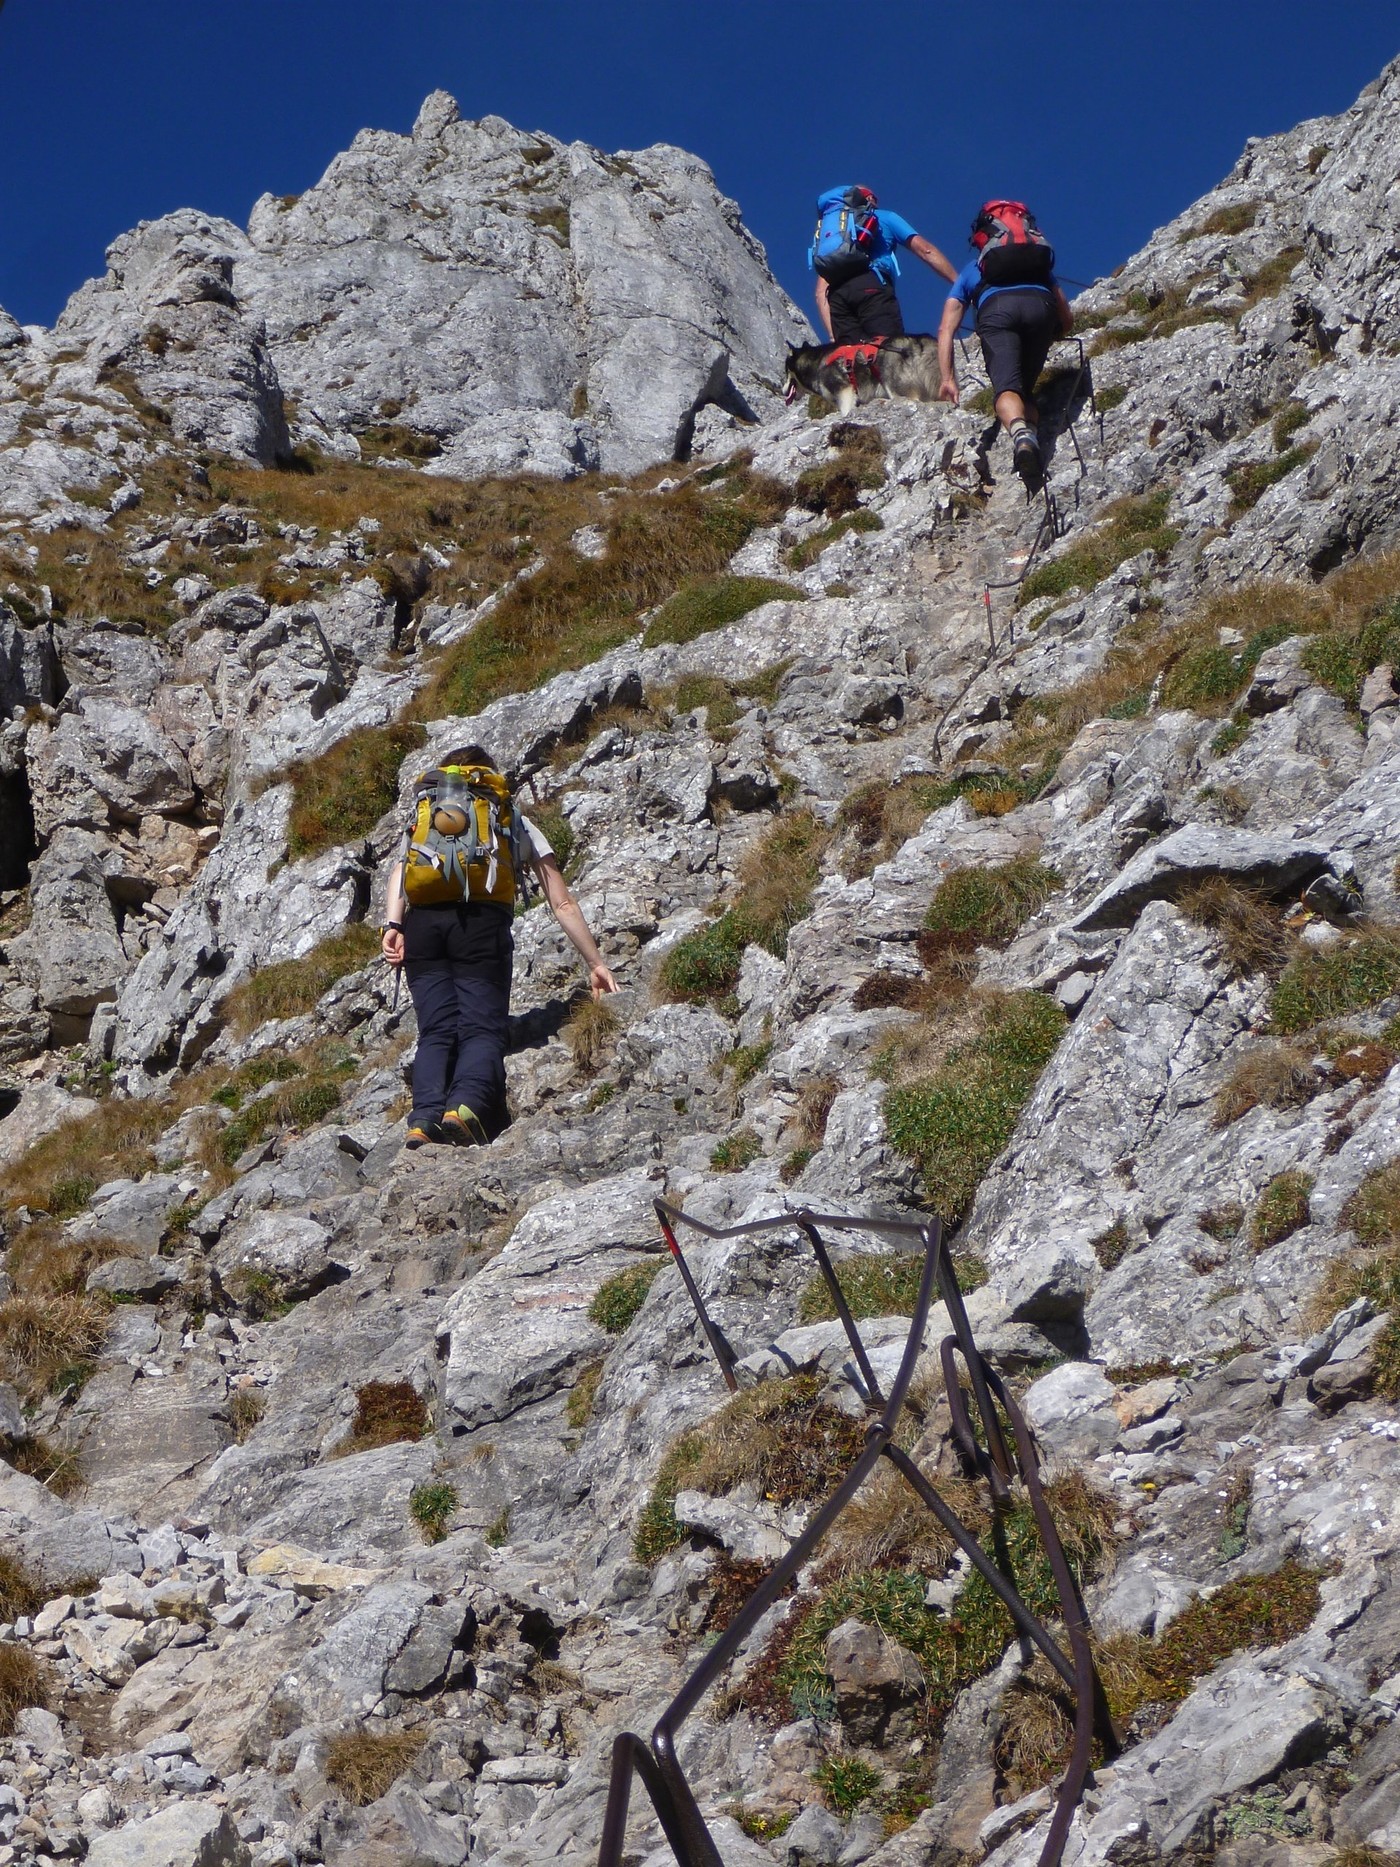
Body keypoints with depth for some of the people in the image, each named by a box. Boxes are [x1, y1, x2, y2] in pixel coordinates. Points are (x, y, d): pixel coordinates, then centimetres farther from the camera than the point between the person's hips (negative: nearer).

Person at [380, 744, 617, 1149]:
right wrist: (595, 963, 33)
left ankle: (424, 1118, -22)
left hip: (423, 920, 2)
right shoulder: (516, 821, 31)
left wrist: (393, 925, -2)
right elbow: (563, 903, 29)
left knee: (435, 1031, 1)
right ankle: (466, 1105, -34)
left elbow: (402, 863, 9)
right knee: (482, 1028, -5)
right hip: (482, 922, -2)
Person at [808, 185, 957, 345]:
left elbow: (821, 292, 24)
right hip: (872, 288, -4)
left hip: (836, 294, 4)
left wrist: (833, 337, 17)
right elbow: (925, 250, 13)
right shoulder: (885, 217, 28)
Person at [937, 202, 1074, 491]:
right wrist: (1042, 341, 56)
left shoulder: (972, 269, 37)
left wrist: (947, 379, 23)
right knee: (1025, 388, 13)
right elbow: (1067, 321, 37)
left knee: (1006, 388, -16)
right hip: (1040, 304, 2)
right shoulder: (1042, 269, 42)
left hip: (996, 307, -2)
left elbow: (946, 330, 26)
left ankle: (1020, 434, -49)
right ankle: (1033, 434, -19)